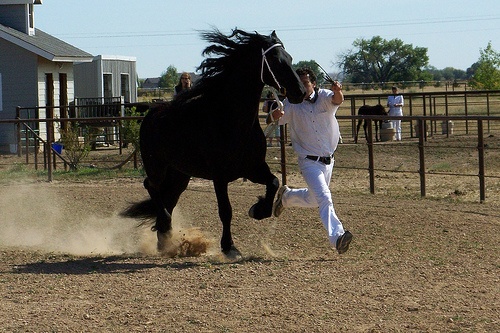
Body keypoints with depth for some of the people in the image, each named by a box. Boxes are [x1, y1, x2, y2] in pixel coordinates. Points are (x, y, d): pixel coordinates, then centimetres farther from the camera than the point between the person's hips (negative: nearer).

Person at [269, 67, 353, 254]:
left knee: (313, 199, 23)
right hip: (309, 162, -3)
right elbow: (275, 120, -16)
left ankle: (286, 196, 50)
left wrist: (337, 91, -54)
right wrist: (276, 114, -41)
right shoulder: (291, 105, -8)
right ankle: (337, 237, -32)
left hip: (328, 161, 4)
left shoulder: (324, 97, -9)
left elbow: (337, 100, -30)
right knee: (324, 198, -22)